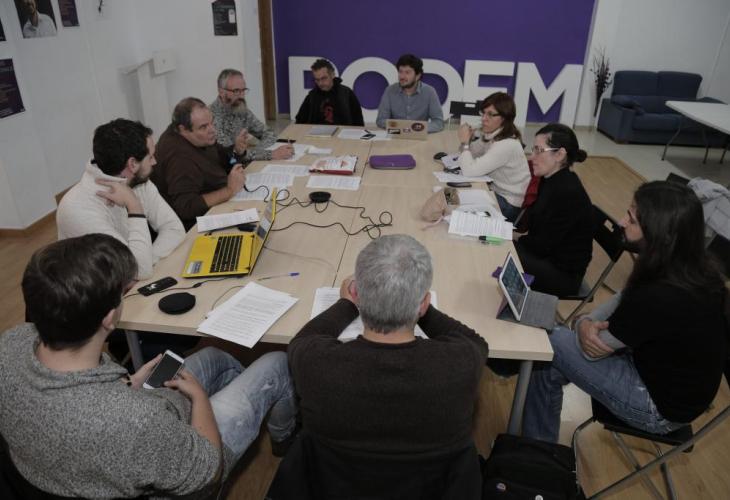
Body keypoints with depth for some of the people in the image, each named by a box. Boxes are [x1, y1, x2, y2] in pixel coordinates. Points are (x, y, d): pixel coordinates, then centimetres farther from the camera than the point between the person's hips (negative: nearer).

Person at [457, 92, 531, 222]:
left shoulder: (507, 145, -28)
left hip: (509, 205, -7)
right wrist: (468, 140, -12)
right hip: (497, 192, 8)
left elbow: (470, 171, -30)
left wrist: (465, 142, -18)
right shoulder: (491, 135, 0)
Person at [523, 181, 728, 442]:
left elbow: (593, 350, -21)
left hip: (661, 409, -8)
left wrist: (584, 324, -1)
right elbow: (625, 299, 5)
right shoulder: (691, 268, -9)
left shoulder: (658, 298, -37)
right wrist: (586, 322, -12)